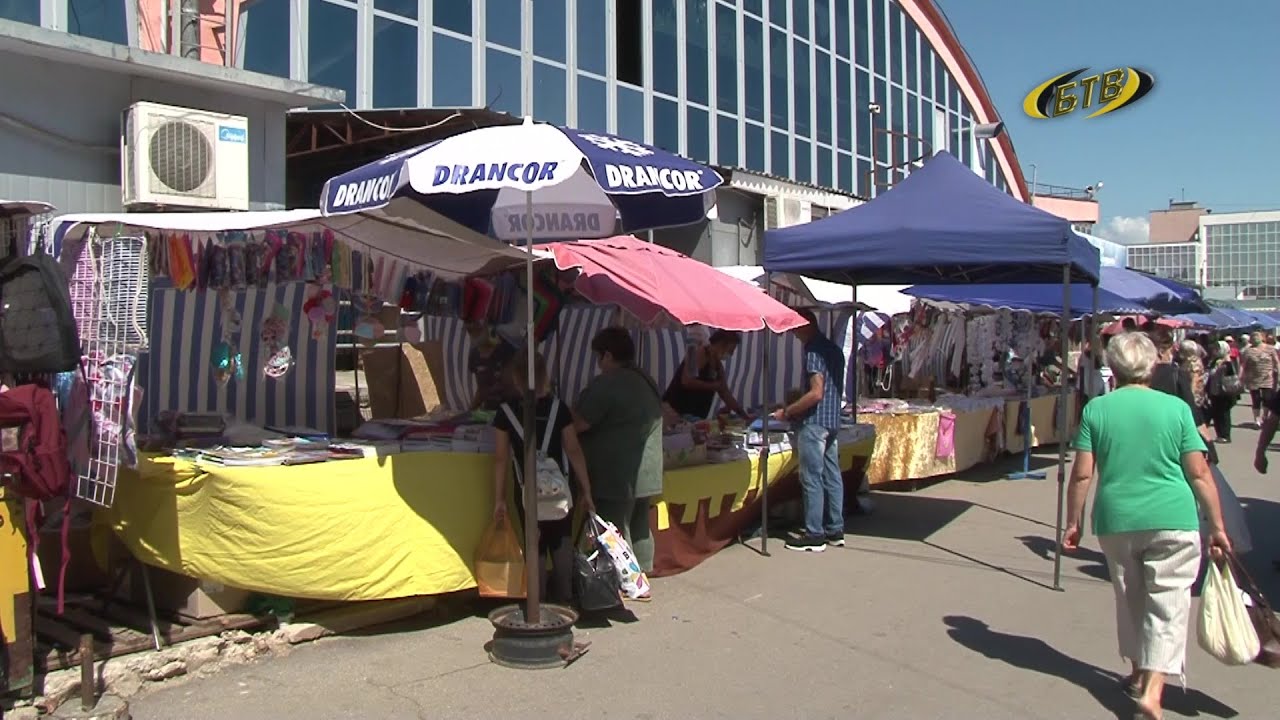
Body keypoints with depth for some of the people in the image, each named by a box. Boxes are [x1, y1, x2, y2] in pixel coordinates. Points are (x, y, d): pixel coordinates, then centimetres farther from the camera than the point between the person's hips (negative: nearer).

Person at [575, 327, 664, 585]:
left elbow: (578, 425, -19)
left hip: (616, 478, -9)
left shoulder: (605, 384, -17)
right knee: (640, 529, 16)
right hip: (647, 474, 9)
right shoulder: (648, 382, 11)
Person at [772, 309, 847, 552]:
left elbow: (816, 393, -22)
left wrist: (787, 411, -13)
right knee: (832, 476, 12)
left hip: (815, 423, -10)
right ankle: (835, 530, 18)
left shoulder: (814, 351, -15)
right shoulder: (833, 349, 15)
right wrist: (797, 405, 21)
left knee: (812, 479, -4)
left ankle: (814, 536, 0)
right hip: (832, 422, 10)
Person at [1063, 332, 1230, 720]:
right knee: (1167, 603, 3)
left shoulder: (1097, 409, -1)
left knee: (1130, 598, 19)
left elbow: (1082, 474, -3)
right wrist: (1217, 527, 3)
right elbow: (1199, 474, -3)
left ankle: (1140, 674, 34)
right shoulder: (1176, 408, -3)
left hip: (1116, 520, 2)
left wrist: (1073, 522, 6)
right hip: (1173, 520, -2)